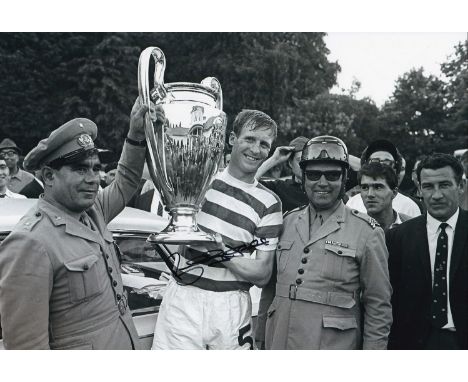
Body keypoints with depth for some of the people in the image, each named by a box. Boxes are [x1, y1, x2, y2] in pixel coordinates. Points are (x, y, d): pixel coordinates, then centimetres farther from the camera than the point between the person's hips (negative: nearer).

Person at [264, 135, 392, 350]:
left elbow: (378, 307, -4)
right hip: (278, 343, 4)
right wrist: (260, 342, 11)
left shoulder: (367, 232, -6)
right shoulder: (287, 222, 6)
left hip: (334, 345, -3)